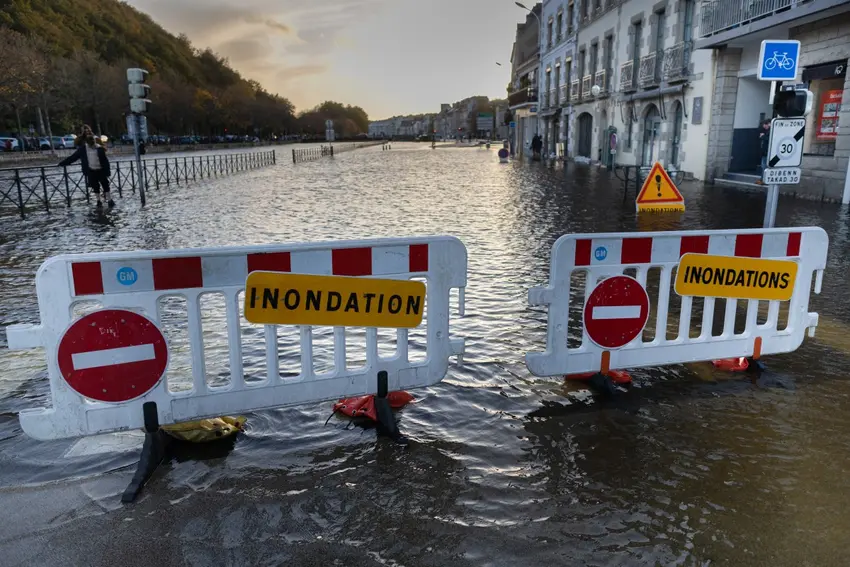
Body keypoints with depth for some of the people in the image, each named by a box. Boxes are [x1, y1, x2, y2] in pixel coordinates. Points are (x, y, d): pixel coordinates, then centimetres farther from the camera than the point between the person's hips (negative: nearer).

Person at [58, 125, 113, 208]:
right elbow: (73, 157, 2)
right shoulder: (82, 149, -2)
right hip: (91, 171, 1)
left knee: (105, 184, 3)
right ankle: (99, 201, 17)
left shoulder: (100, 148, -5)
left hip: (101, 170, -1)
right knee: (95, 187, 8)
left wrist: (108, 171, -7)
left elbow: (105, 160, -3)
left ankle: (109, 199, 13)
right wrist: (62, 163, 2)